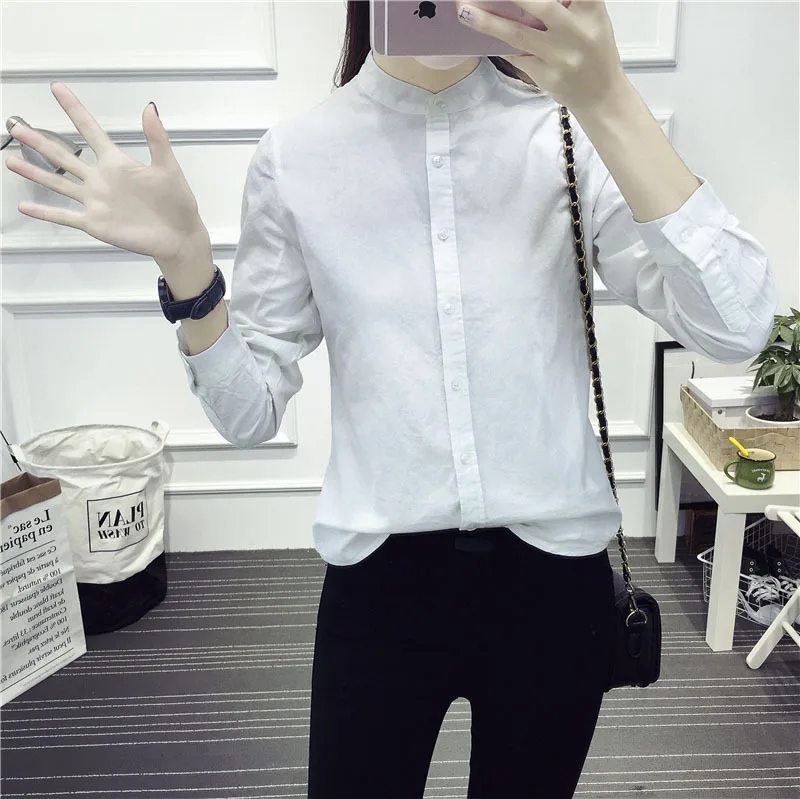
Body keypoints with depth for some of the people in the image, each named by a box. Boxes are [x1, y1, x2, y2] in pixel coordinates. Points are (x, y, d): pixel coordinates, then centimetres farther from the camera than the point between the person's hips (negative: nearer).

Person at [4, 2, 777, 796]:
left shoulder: (571, 135, -4)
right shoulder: (296, 155, -3)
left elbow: (735, 327, -16)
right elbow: (249, 412, -1)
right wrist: (185, 263, -18)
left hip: (552, 574, 1)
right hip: (380, 582, 0)